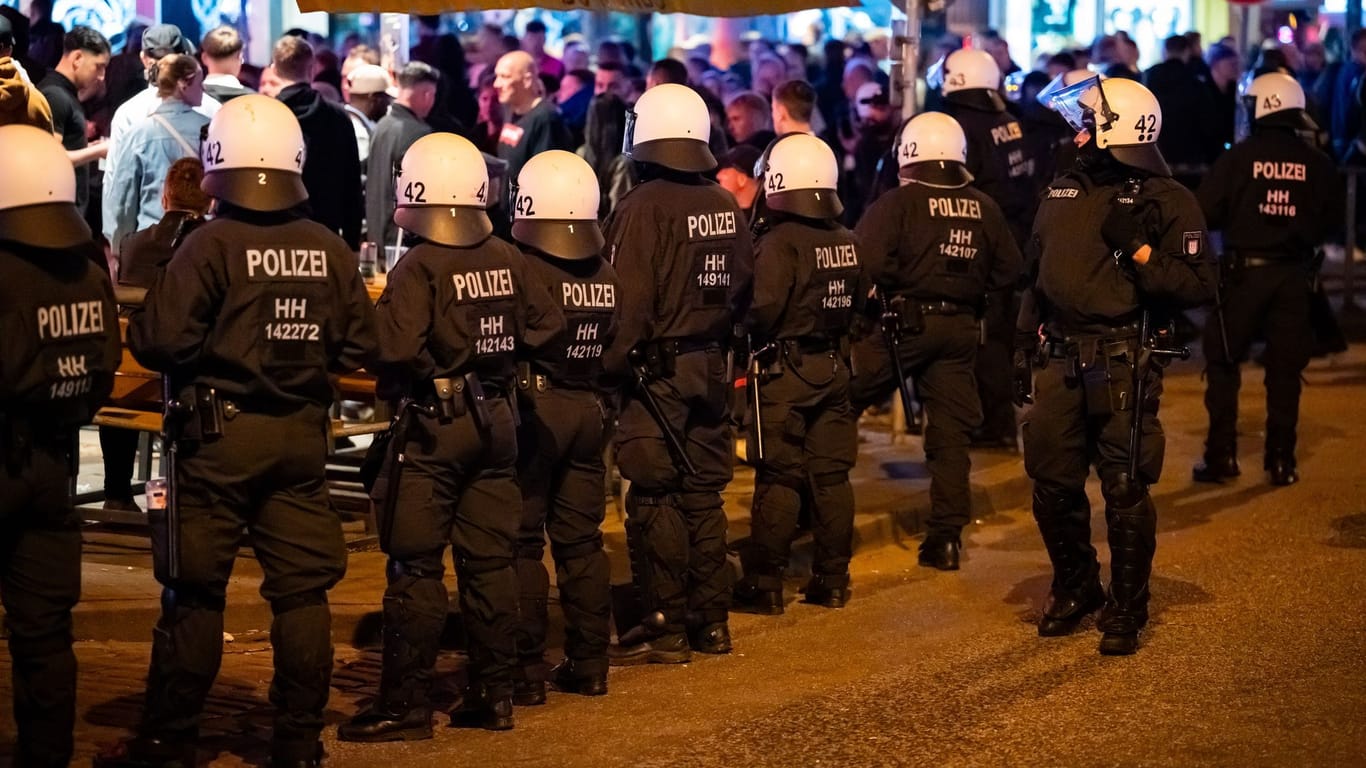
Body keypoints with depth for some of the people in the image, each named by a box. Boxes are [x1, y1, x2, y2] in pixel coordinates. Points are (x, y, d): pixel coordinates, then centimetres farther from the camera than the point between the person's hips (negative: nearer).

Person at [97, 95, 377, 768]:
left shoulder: (210, 245, -13)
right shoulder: (331, 250, 1)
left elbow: (160, 341, -17)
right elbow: (358, 348, 4)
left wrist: (138, 330, 4)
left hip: (220, 433, -4)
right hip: (302, 433, 4)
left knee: (195, 589, 4)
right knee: (301, 588, 8)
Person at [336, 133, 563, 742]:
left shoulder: (419, 268, -16)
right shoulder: (509, 261, 2)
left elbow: (396, 350, -26)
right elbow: (545, 329, 6)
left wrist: (391, 383, -7)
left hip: (433, 425, -6)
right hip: (496, 419, 6)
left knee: (415, 567, -1)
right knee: (490, 561, 11)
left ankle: (406, 705, 1)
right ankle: (494, 692, 17)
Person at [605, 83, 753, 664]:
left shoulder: (642, 208, -15)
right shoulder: (726, 207, 6)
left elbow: (627, 302, -18)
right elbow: (743, 290, 11)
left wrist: (608, 368, -11)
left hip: (657, 371, -7)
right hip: (711, 369, 7)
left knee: (654, 501, -1)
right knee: (703, 494, 13)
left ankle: (665, 628, 2)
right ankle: (710, 620, 19)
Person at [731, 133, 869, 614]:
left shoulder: (777, 244, -16)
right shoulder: (848, 242, 5)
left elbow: (762, 312, -23)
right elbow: (858, 302, 12)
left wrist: (743, 328, -4)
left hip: (783, 374, -6)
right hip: (834, 367, 6)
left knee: (778, 480, -2)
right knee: (831, 475, 10)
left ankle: (765, 583, 3)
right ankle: (832, 580, 15)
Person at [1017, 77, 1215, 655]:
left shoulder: (1167, 200, -5)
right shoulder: (1062, 194, 14)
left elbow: (1198, 287, -12)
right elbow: (1037, 276, 23)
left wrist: (1138, 250, -19)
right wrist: (1024, 345, 18)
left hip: (1123, 363, -6)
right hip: (1060, 360, 6)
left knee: (1125, 491, -1)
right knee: (1052, 484, 9)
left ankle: (1126, 611, 12)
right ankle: (1075, 588, 29)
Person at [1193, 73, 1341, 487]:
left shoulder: (1238, 157, -11)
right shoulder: (1317, 163, -3)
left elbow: (1206, 212, -10)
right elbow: (1331, 219, 5)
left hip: (1244, 270, -2)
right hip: (1293, 274, 2)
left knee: (1223, 362, 9)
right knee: (1285, 368, 10)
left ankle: (1222, 456, 5)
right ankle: (1281, 460, 10)